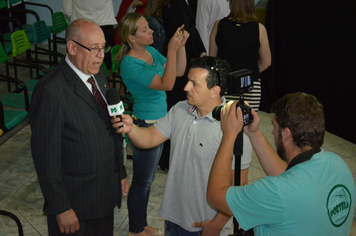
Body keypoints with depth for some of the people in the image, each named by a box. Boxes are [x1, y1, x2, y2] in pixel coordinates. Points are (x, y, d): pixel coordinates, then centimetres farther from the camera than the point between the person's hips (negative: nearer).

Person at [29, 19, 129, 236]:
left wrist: (121, 173, 16)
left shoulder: (99, 76, 4)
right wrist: (61, 208, -18)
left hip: (107, 192, 7)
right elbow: (46, 154, -21)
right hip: (76, 203, -7)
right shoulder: (51, 90, -23)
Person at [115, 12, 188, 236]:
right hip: (145, 125, -9)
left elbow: (179, 71, 6)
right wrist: (171, 50, -31)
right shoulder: (130, 64, -24)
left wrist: (181, 45, -7)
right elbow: (166, 84, -29)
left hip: (158, 121, 9)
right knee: (142, 180, 7)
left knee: (148, 178, 21)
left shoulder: (151, 51, 2)